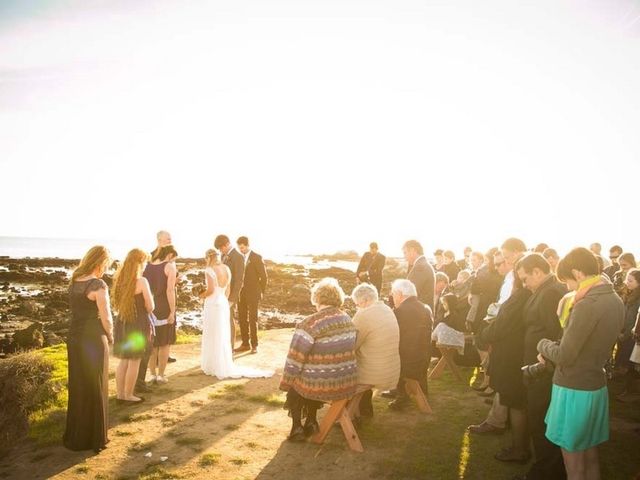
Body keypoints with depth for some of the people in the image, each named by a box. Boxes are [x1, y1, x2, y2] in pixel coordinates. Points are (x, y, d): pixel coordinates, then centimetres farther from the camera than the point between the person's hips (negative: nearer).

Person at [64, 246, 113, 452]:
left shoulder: (74, 281, 4)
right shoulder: (98, 285, -18)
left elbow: (78, 310, 6)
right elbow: (106, 318, -18)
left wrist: (105, 335, 4)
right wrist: (110, 337, 1)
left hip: (74, 337, 7)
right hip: (93, 340, -7)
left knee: (77, 388, 19)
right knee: (95, 390, 8)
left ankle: (75, 437, 32)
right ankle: (94, 438, 20)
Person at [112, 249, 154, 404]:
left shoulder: (120, 279, 4)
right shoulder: (141, 281, -16)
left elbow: (117, 304, 14)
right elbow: (150, 307, -11)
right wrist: (144, 307, 8)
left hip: (122, 323, 7)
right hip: (137, 324, -7)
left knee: (123, 361, 16)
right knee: (134, 362, 6)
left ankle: (120, 394, 24)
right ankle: (128, 396, 14)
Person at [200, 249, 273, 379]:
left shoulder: (209, 270, -16)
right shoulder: (226, 268, 6)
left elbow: (211, 290, -23)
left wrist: (202, 295, -5)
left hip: (213, 305, -7)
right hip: (224, 303, 7)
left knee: (213, 337, 4)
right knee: (222, 336, 17)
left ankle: (219, 368, 12)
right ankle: (225, 365, 26)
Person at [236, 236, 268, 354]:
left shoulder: (257, 258, -8)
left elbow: (264, 277, -6)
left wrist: (261, 292, -5)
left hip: (252, 293, -5)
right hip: (240, 293, 5)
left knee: (253, 319, -1)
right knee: (242, 319, 7)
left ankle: (254, 345, 9)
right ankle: (245, 344, 16)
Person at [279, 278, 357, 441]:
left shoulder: (309, 324, -19)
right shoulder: (348, 321, 0)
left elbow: (295, 361, -14)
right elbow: (347, 353, 8)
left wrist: (285, 383, 1)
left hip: (319, 387, -5)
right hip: (348, 385, 5)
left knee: (294, 384, 28)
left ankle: (297, 426, 29)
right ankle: (311, 422, 40)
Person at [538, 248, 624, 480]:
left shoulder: (587, 305, -25)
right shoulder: (615, 301, 2)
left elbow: (563, 356, -22)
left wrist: (544, 344, -2)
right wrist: (555, 346, 4)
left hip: (574, 390, -8)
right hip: (596, 386, 8)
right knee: (590, 455, 22)